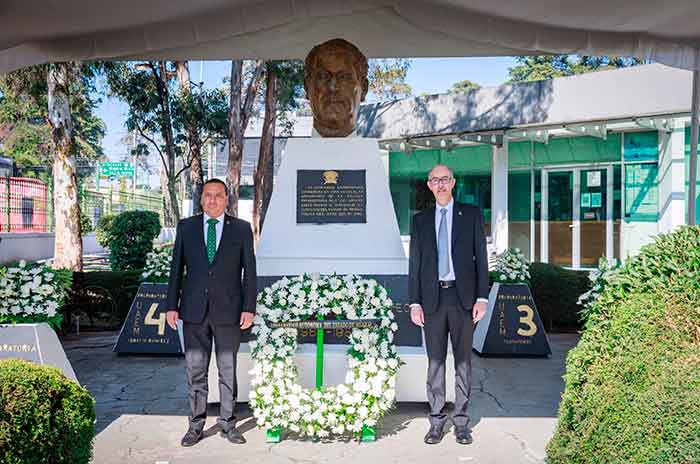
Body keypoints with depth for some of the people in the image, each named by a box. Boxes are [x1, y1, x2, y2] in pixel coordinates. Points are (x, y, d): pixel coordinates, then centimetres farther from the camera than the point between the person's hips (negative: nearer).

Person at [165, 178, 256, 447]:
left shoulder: (242, 229, 3)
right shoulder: (186, 227, 7)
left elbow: (249, 271, 1)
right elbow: (176, 268, 6)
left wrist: (249, 308, -5)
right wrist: (172, 305, 1)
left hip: (228, 311, -1)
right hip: (194, 311, 1)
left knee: (228, 370, 8)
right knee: (195, 370, 7)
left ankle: (227, 423, 21)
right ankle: (196, 425, 19)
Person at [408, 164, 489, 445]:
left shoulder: (471, 214, 6)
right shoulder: (420, 220, 10)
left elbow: (481, 257, 2)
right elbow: (414, 263, 7)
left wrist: (482, 297, -5)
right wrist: (414, 302, 0)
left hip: (463, 296, -1)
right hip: (432, 298, 1)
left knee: (463, 360, 7)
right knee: (435, 361, 6)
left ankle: (461, 421, 17)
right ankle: (436, 420, 16)